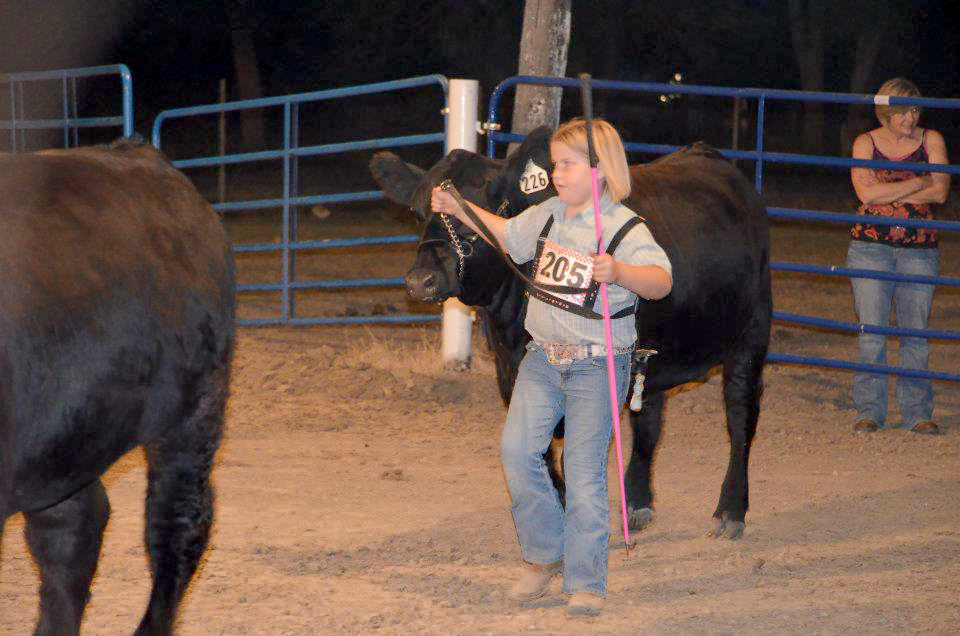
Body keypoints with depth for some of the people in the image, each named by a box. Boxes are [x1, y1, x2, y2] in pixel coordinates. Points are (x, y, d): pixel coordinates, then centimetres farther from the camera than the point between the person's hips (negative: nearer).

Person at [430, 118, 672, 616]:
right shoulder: (547, 215, 6)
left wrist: (619, 272, -46)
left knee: (584, 469, -3)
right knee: (517, 449, -4)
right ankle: (544, 555, 16)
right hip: (543, 356, 6)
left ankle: (586, 584, 7)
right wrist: (459, 209, 20)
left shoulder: (625, 229, -14)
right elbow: (509, 236, 26)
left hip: (597, 367, -6)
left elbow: (661, 281, -28)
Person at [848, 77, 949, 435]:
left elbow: (940, 193, -7)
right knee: (871, 334, -1)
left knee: (915, 334, 4)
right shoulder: (866, 143, 4)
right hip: (871, 246, -1)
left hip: (919, 250, 1)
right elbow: (866, 192, -11)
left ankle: (917, 413, 11)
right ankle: (869, 412, 6)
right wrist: (919, 183, -9)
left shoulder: (931, 141, 5)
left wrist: (886, 192, -9)